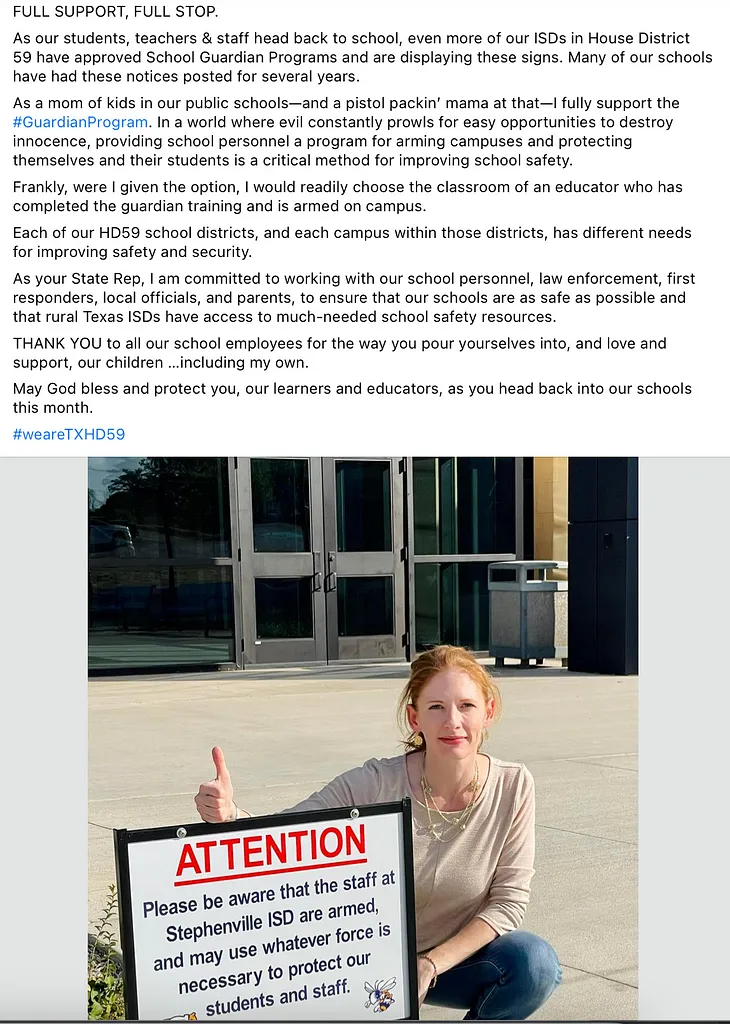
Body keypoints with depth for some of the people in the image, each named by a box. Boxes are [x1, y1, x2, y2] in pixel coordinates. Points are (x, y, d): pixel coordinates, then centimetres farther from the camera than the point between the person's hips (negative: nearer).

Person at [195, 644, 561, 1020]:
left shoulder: (513, 787, -17)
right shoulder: (376, 785, -23)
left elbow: (508, 900, -12)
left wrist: (431, 965, -22)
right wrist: (228, 814, -46)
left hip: (455, 957, 1)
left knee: (534, 964, -27)